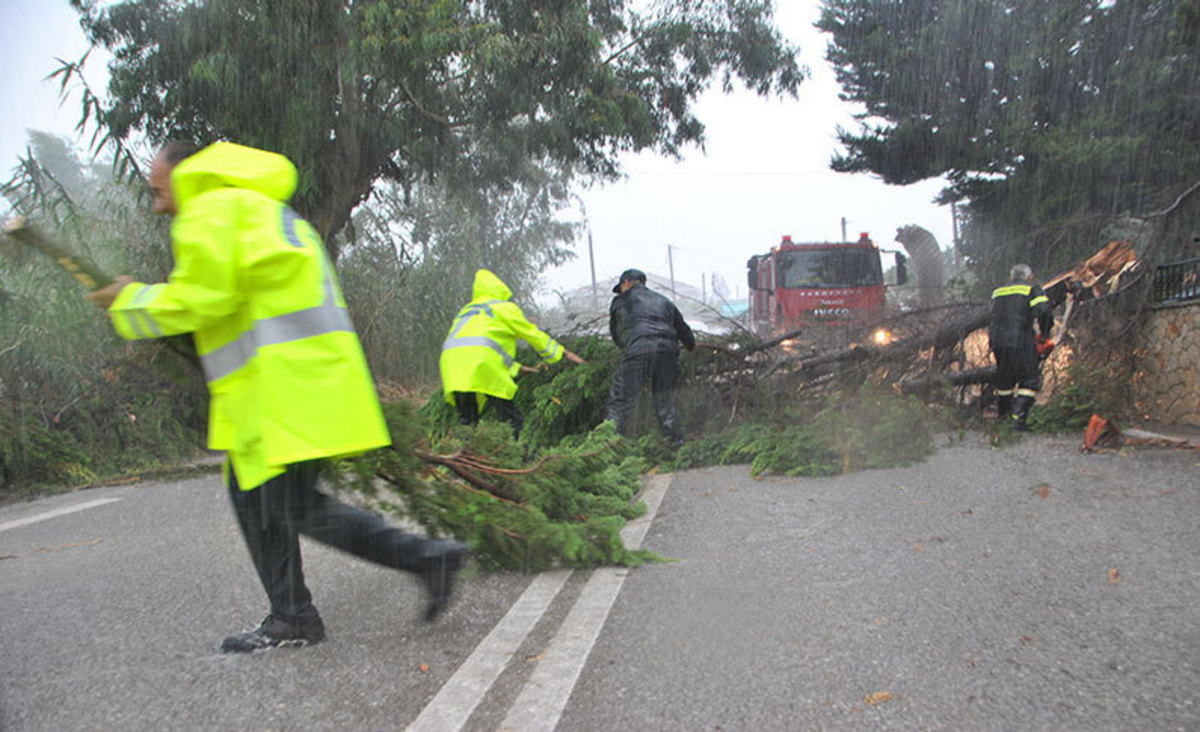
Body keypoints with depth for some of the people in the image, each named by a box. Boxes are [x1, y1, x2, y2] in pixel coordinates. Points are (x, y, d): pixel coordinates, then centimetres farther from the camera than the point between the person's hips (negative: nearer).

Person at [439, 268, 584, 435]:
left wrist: (517, 368, 40)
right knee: (513, 419, -4)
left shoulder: (466, 310, 36)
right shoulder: (504, 307, 19)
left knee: (466, 419, 11)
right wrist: (565, 354, 33)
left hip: (450, 357, 6)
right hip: (481, 358, -6)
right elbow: (535, 336, 22)